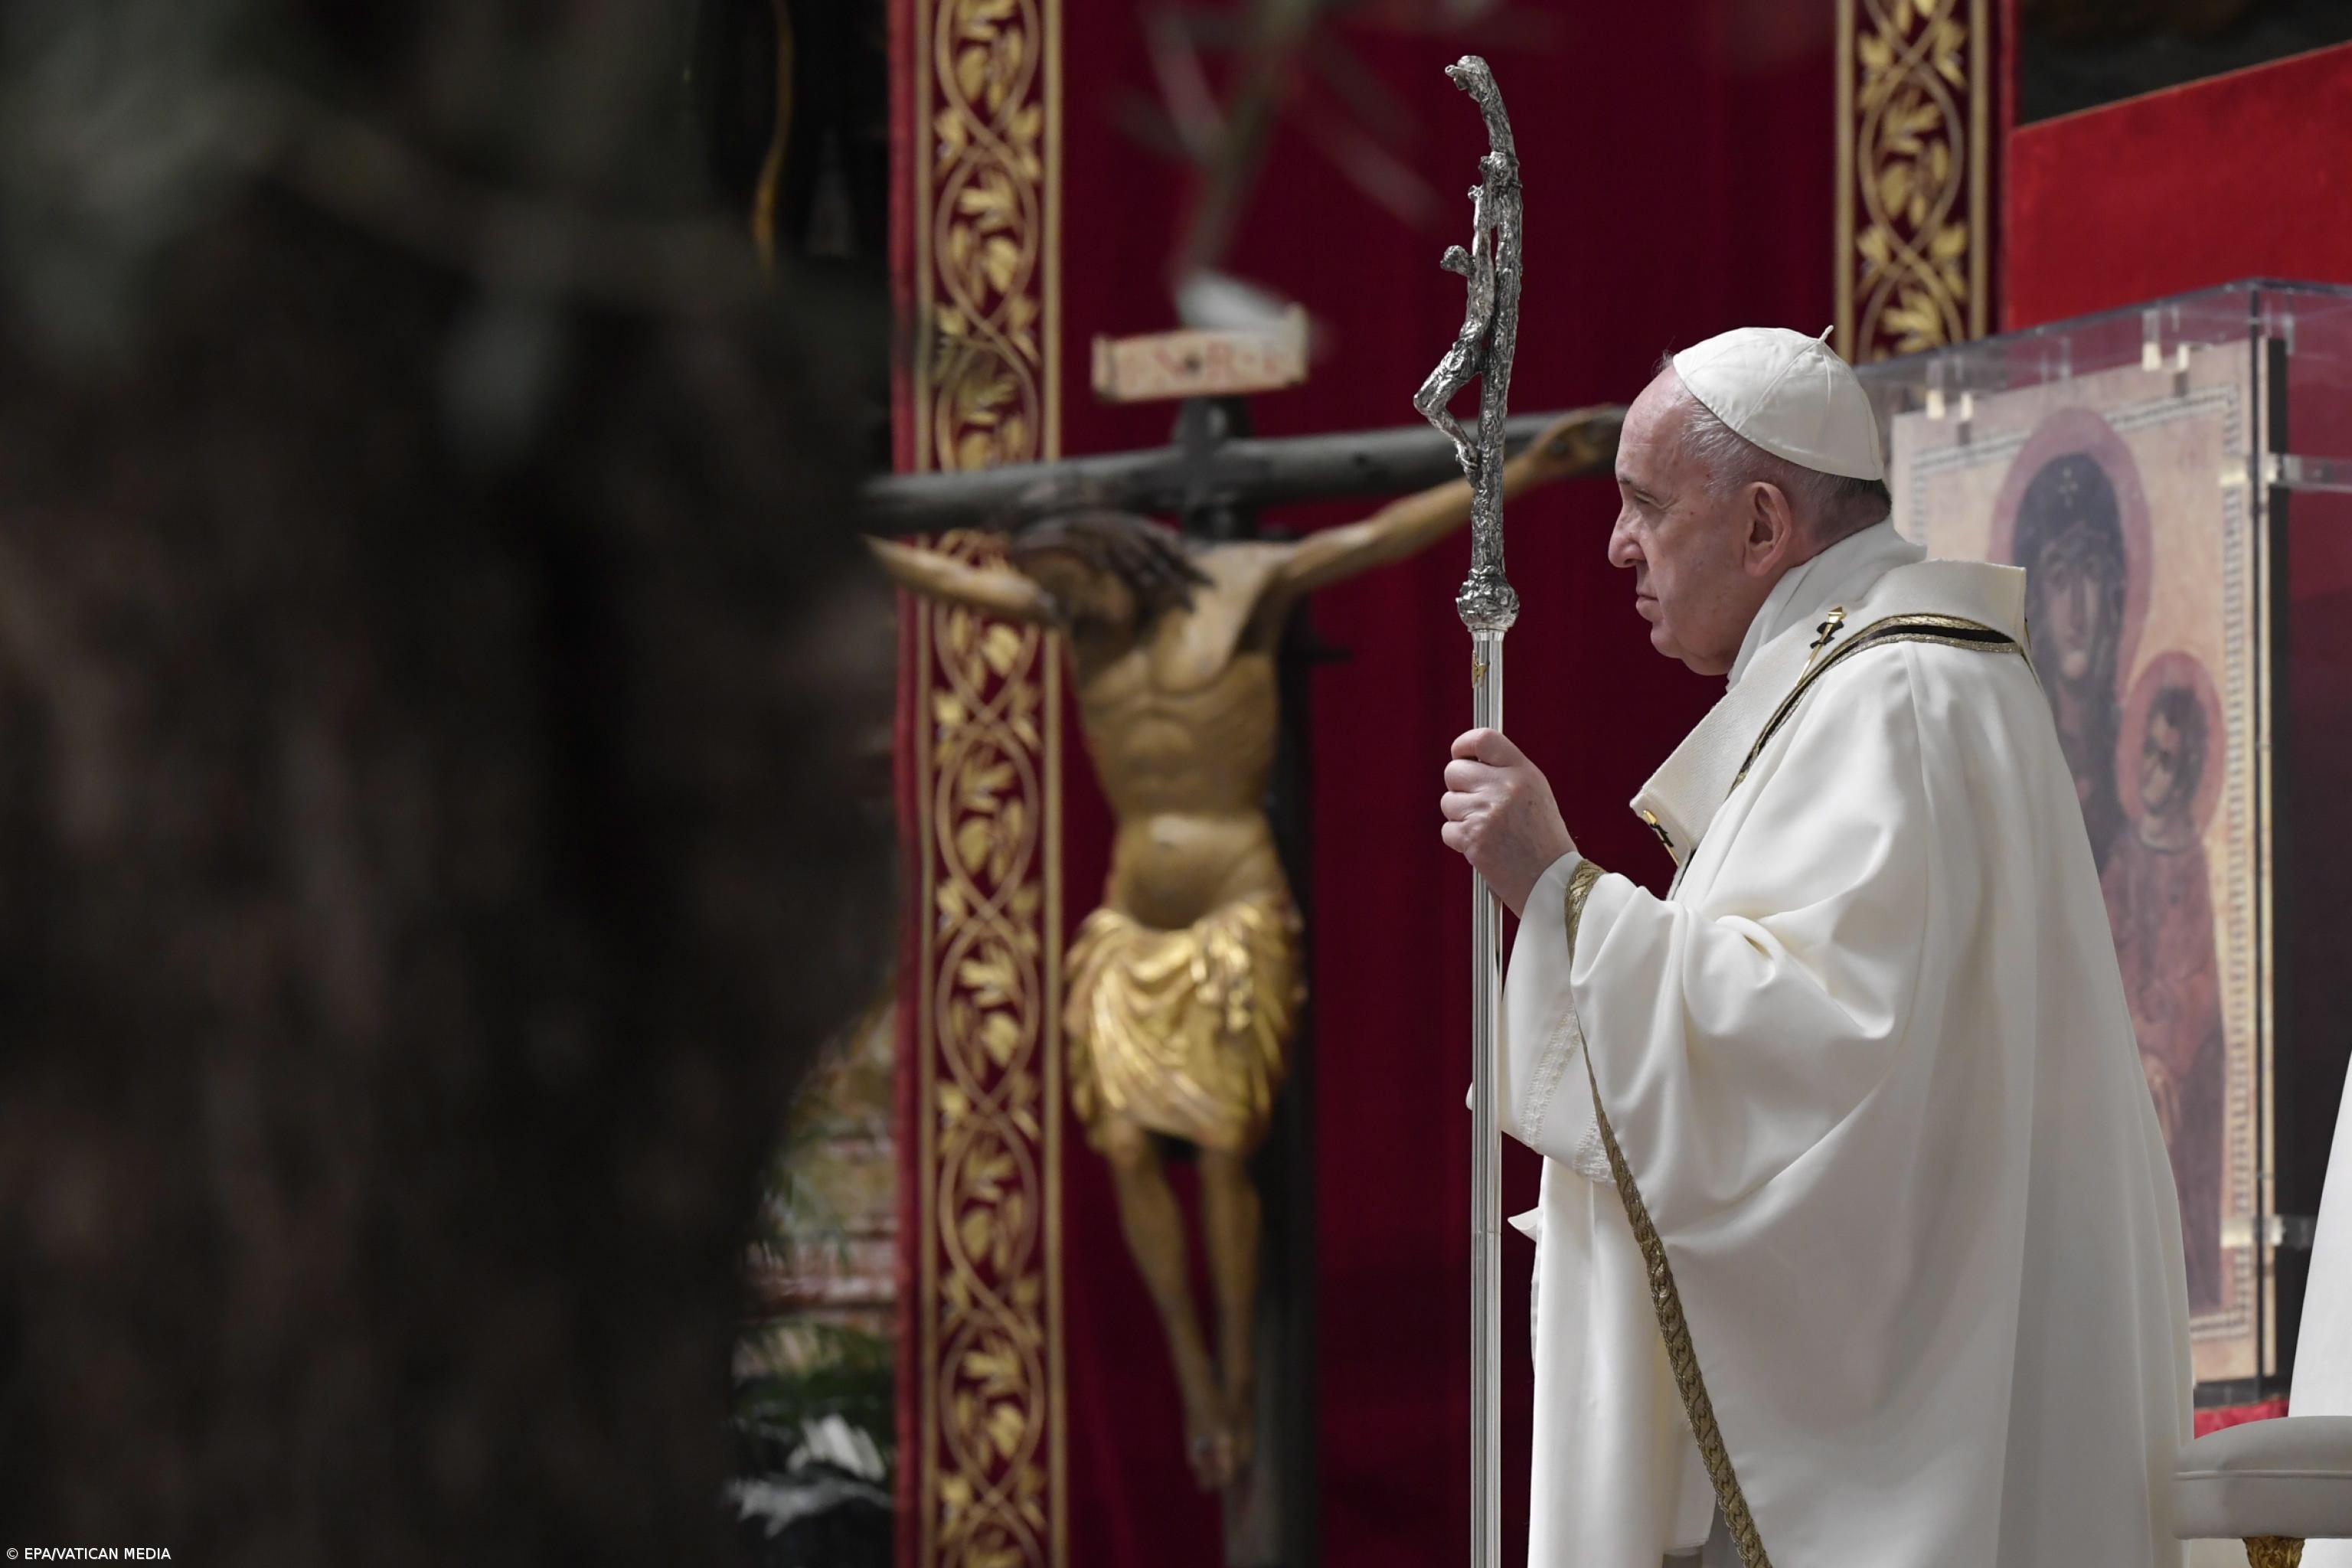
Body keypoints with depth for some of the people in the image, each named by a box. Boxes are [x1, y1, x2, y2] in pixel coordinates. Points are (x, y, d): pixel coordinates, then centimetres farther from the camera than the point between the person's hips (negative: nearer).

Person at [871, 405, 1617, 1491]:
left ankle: (1236, 1375, 9)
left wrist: (1522, 476, -27)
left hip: (1238, 929, -5)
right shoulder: (1085, 617, 8)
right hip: (1132, 932, 5)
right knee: (1126, 1149, -6)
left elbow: (1383, 538, -16)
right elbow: (942, 578, 17)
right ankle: (1192, 1377, 7)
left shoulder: (1241, 587, -6)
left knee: (1221, 1152, -7)